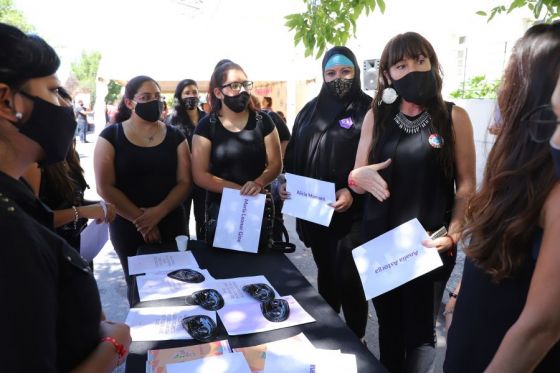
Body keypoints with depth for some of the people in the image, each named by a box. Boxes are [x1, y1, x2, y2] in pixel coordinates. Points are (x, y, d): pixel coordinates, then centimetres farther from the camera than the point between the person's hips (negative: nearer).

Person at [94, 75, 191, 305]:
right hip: (127, 226, -1)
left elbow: (184, 182, -3)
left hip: (171, 224, 1)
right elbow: (105, 187, -9)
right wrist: (140, 219, -13)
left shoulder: (174, 136, 3)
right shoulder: (111, 136, -4)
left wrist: (159, 212, -17)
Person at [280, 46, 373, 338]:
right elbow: (293, 156, 14)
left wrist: (353, 192, -23)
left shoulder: (367, 110, -5)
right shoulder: (310, 111, 12)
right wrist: (286, 183, -2)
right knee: (325, 272, 19)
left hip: (351, 212, -5)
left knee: (348, 278, -1)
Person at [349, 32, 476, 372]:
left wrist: (453, 233, -15)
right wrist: (358, 177, -17)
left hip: (429, 244, -2)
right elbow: (357, 181, 6)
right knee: (389, 325, 16)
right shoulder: (376, 117, 2)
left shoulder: (454, 117, -3)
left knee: (420, 331, 10)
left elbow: (467, 185, -1)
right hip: (379, 242, 2)